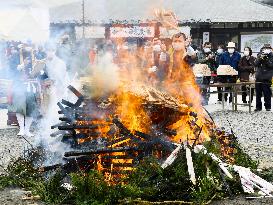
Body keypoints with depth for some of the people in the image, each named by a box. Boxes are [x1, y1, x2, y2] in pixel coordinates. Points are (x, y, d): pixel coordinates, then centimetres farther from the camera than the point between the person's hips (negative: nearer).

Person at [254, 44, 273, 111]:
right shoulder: (259, 55, 12)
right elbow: (255, 64, 2)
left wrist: (266, 59, -19)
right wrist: (260, 58, -13)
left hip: (266, 78, -4)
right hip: (258, 77, 4)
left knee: (267, 93, -4)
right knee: (258, 93, 6)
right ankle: (258, 106, 12)